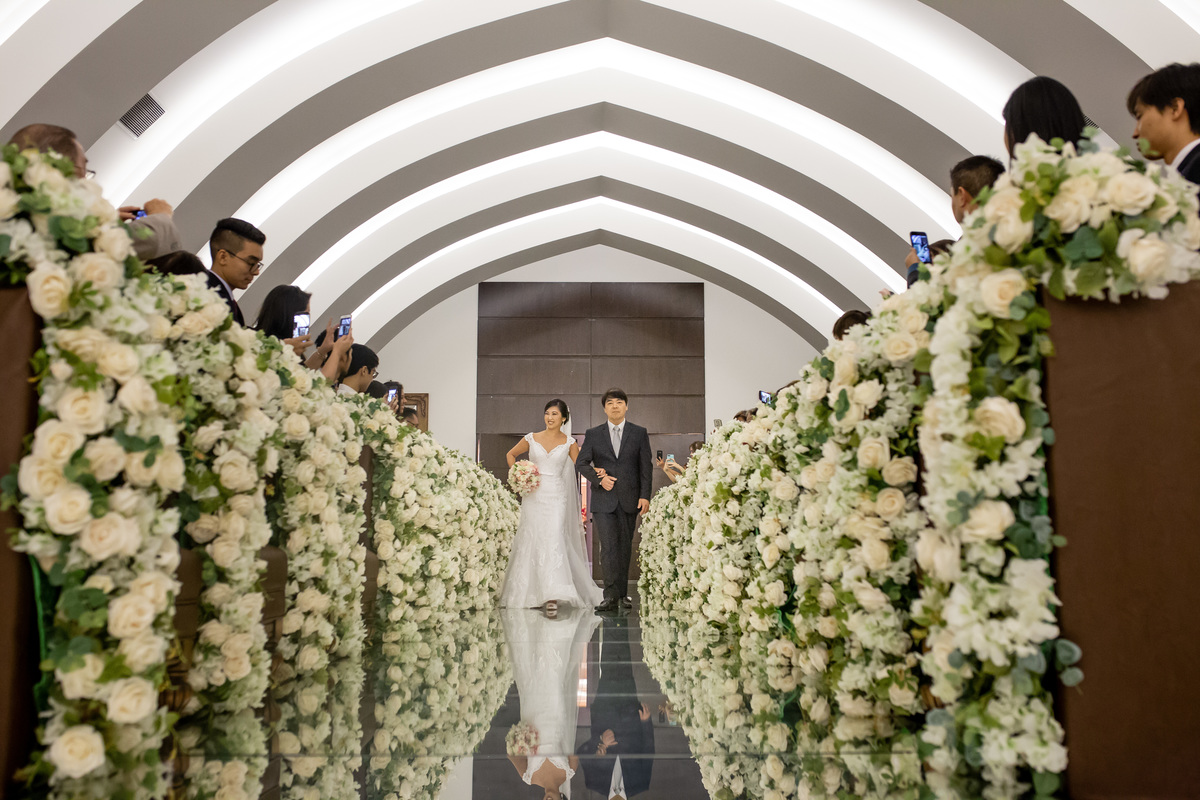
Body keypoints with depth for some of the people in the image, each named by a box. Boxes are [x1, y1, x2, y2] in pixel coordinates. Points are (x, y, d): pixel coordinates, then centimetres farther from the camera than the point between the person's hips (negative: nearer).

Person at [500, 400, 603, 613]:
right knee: (531, 542, 4)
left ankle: (552, 596, -19)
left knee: (553, 540, -15)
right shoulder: (531, 439, 6)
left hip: (556, 497, -2)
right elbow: (511, 455, 21)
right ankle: (531, 593, 16)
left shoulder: (569, 443, 3)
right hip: (533, 496, 2)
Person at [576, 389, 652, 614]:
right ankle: (611, 595, -11)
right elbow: (581, 463, 7)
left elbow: (645, 467, 4)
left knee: (625, 547, 7)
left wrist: (645, 496, -4)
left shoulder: (639, 433, 7)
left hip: (629, 500, 1)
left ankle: (622, 593, 17)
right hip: (604, 499, -1)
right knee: (608, 547, -9)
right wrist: (599, 479, -8)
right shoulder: (594, 434, 7)